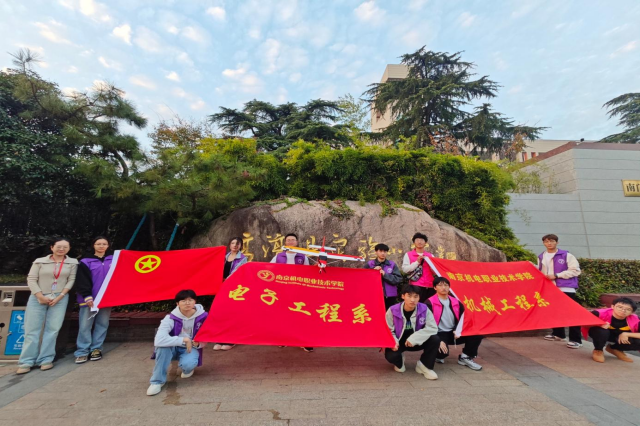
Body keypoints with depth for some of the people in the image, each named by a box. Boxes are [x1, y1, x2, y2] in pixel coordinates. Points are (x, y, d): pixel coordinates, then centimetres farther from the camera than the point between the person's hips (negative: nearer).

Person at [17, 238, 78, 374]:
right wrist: (41, 296, -10)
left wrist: (59, 297, -10)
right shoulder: (40, 261, 3)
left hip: (60, 299, 0)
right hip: (37, 298, 0)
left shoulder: (73, 263, 3)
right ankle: (26, 361, 10)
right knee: (32, 330, 2)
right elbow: (31, 279, 0)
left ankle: (46, 359, 7)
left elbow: (71, 281, -1)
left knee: (53, 329, 0)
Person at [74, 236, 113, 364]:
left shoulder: (113, 260, 8)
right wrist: (87, 296, -15)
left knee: (102, 324, 7)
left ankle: (96, 349, 18)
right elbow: (82, 281, -6)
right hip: (89, 299, -2)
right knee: (85, 326, -1)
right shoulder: (85, 262, 0)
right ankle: (82, 352, 9)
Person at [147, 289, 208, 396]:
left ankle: (188, 369, 8)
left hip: (191, 348, 0)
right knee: (164, 346, -34)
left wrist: (198, 343, -23)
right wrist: (183, 340, -36)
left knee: (188, 363, -34)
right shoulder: (171, 318, -23)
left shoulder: (203, 317, -17)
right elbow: (158, 340, -38)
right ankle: (157, 381, -13)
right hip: (173, 348, 0)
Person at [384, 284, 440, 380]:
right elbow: (388, 330, -11)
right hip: (398, 342, -1)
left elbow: (433, 328, -20)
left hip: (416, 342, 2)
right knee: (390, 355, -31)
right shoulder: (392, 310, -19)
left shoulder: (424, 309, -16)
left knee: (435, 339, -25)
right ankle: (399, 362, 11)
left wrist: (414, 338, -31)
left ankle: (424, 366, 0)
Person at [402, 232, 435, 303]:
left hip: (430, 286, 3)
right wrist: (417, 262, -10)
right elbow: (405, 269, -6)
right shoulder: (408, 254, 6)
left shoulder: (430, 255, 15)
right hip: (416, 286, -3)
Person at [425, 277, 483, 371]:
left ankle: (465, 357, 6)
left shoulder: (456, 302, 7)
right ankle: (438, 355, 7)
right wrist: (438, 340, -25)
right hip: (439, 334, -5)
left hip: (453, 333, 6)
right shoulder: (430, 303, -11)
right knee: (443, 351, -34)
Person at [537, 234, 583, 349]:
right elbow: (540, 271, 22)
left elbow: (575, 270, -10)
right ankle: (558, 334, 28)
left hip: (566, 288, -5)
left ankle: (576, 339, 2)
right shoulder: (541, 257, 11)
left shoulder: (566, 255, -4)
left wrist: (556, 275, -16)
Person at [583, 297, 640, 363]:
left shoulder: (635, 320, -21)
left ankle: (613, 349, 11)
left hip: (622, 336, 4)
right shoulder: (602, 313, -32)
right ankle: (598, 350, -5)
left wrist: (626, 334, -25)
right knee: (602, 331, -37)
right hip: (600, 332, -4)